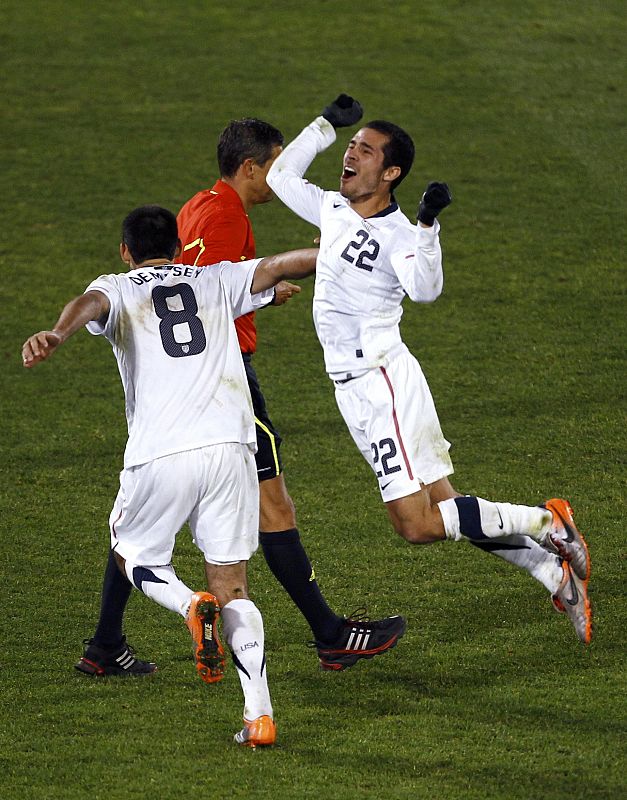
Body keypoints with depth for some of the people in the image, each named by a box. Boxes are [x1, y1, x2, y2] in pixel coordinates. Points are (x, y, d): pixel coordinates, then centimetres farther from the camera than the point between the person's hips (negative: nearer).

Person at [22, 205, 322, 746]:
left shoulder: (117, 290, 12)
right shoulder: (217, 281, 20)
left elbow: (90, 303, -11)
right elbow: (289, 264, 24)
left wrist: (57, 335, -32)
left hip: (160, 456, -2)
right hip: (230, 445, 2)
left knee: (133, 554, 24)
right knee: (233, 588, 9)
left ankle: (191, 605, -9)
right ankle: (260, 714, -9)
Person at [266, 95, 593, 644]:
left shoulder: (398, 233, -15)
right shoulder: (333, 210, 9)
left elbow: (424, 289, -34)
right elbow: (280, 176, 24)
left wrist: (428, 226, -46)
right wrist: (327, 126, 15)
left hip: (385, 383, -8)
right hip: (355, 389, 8)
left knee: (419, 526, -14)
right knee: (446, 510, 8)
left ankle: (545, 523, -2)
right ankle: (557, 576, 15)